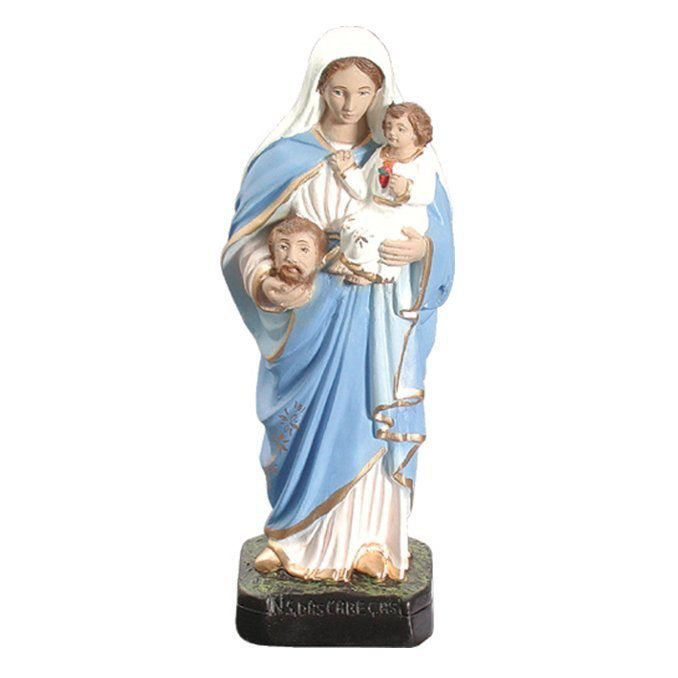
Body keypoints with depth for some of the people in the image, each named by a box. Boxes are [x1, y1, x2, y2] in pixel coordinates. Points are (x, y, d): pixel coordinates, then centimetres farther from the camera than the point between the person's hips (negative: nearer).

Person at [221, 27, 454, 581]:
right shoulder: (286, 156, -2)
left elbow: (439, 227, 7)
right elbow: (249, 238, -1)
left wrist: (422, 249, -15)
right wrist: (265, 280, -21)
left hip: (379, 323, 2)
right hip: (312, 318, -1)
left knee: (374, 429, 7)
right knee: (312, 428, 5)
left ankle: (372, 544, 22)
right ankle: (306, 543, 22)